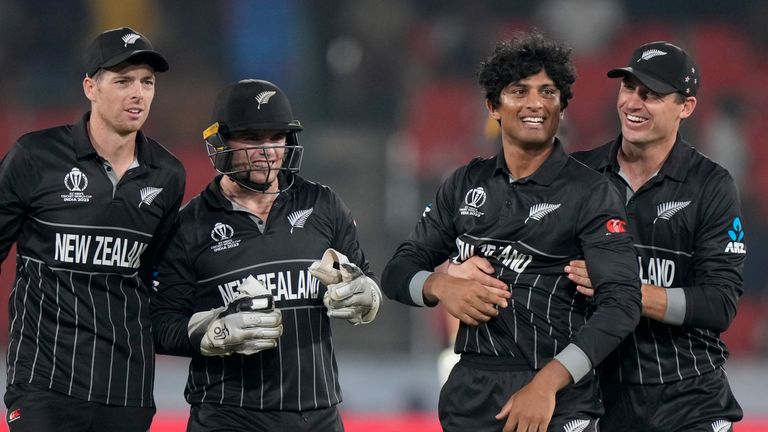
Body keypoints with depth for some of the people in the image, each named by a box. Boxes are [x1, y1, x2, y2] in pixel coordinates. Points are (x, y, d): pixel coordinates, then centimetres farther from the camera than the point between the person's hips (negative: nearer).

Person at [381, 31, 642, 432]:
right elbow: (398, 272, 11)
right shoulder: (466, 185, 9)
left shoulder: (590, 194, -5)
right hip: (468, 396, 4)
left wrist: (546, 384, -24)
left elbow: (621, 304, -15)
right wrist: (441, 287, -12)